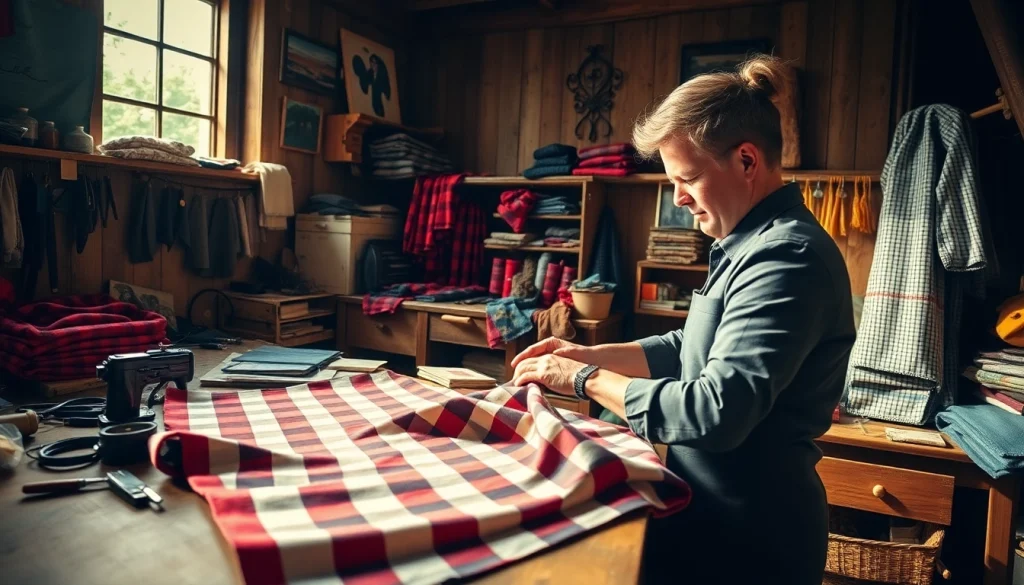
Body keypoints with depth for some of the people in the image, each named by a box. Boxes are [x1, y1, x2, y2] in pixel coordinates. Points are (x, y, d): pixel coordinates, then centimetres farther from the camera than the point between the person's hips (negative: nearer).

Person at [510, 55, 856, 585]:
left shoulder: (787, 258, -24)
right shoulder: (754, 244, 10)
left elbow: (715, 413, -31)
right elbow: (695, 349, 17)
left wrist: (586, 380, -19)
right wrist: (589, 354, 6)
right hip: (719, 516, 9)